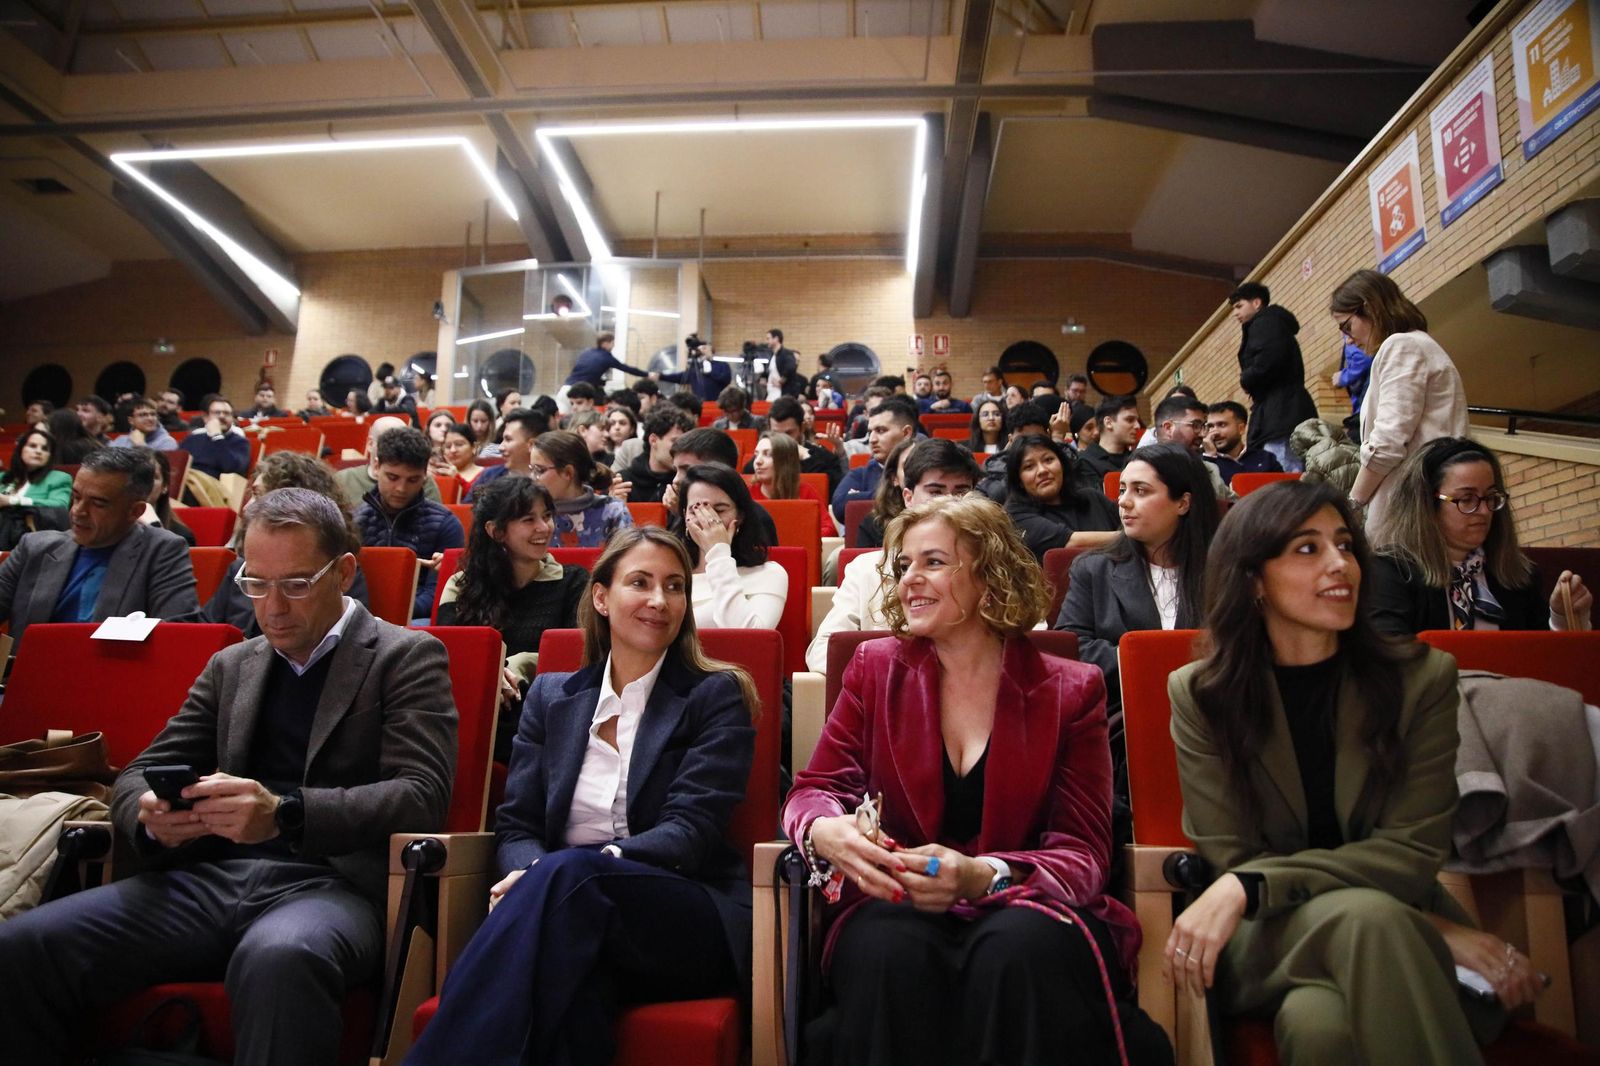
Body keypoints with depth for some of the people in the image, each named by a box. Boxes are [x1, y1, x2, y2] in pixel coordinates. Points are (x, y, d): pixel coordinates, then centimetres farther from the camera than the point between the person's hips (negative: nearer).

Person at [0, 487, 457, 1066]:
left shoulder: (408, 656, 2)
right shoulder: (230, 665, 20)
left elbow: (422, 795, -9)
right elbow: (138, 776, 18)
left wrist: (284, 814, -24)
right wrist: (152, 818, -7)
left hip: (331, 882, -5)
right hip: (211, 879, 6)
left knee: (279, 959, -37)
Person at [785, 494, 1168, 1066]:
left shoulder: (1070, 690, 4)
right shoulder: (873, 669, 10)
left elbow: (1083, 852, -2)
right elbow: (815, 789, 6)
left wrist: (982, 876, -24)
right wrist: (825, 831, -21)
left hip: (1019, 906, 0)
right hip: (896, 905, 1)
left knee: (1024, 946, -35)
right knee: (890, 950, -35)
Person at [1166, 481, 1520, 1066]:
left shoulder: (1423, 677, -3)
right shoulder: (1199, 694, -4)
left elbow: (1412, 850, -8)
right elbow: (1231, 858, -7)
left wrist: (1248, 887, -23)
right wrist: (1428, 931, -17)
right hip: (1268, 936, 0)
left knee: (1318, 1019, -35)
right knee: (1365, 914, -35)